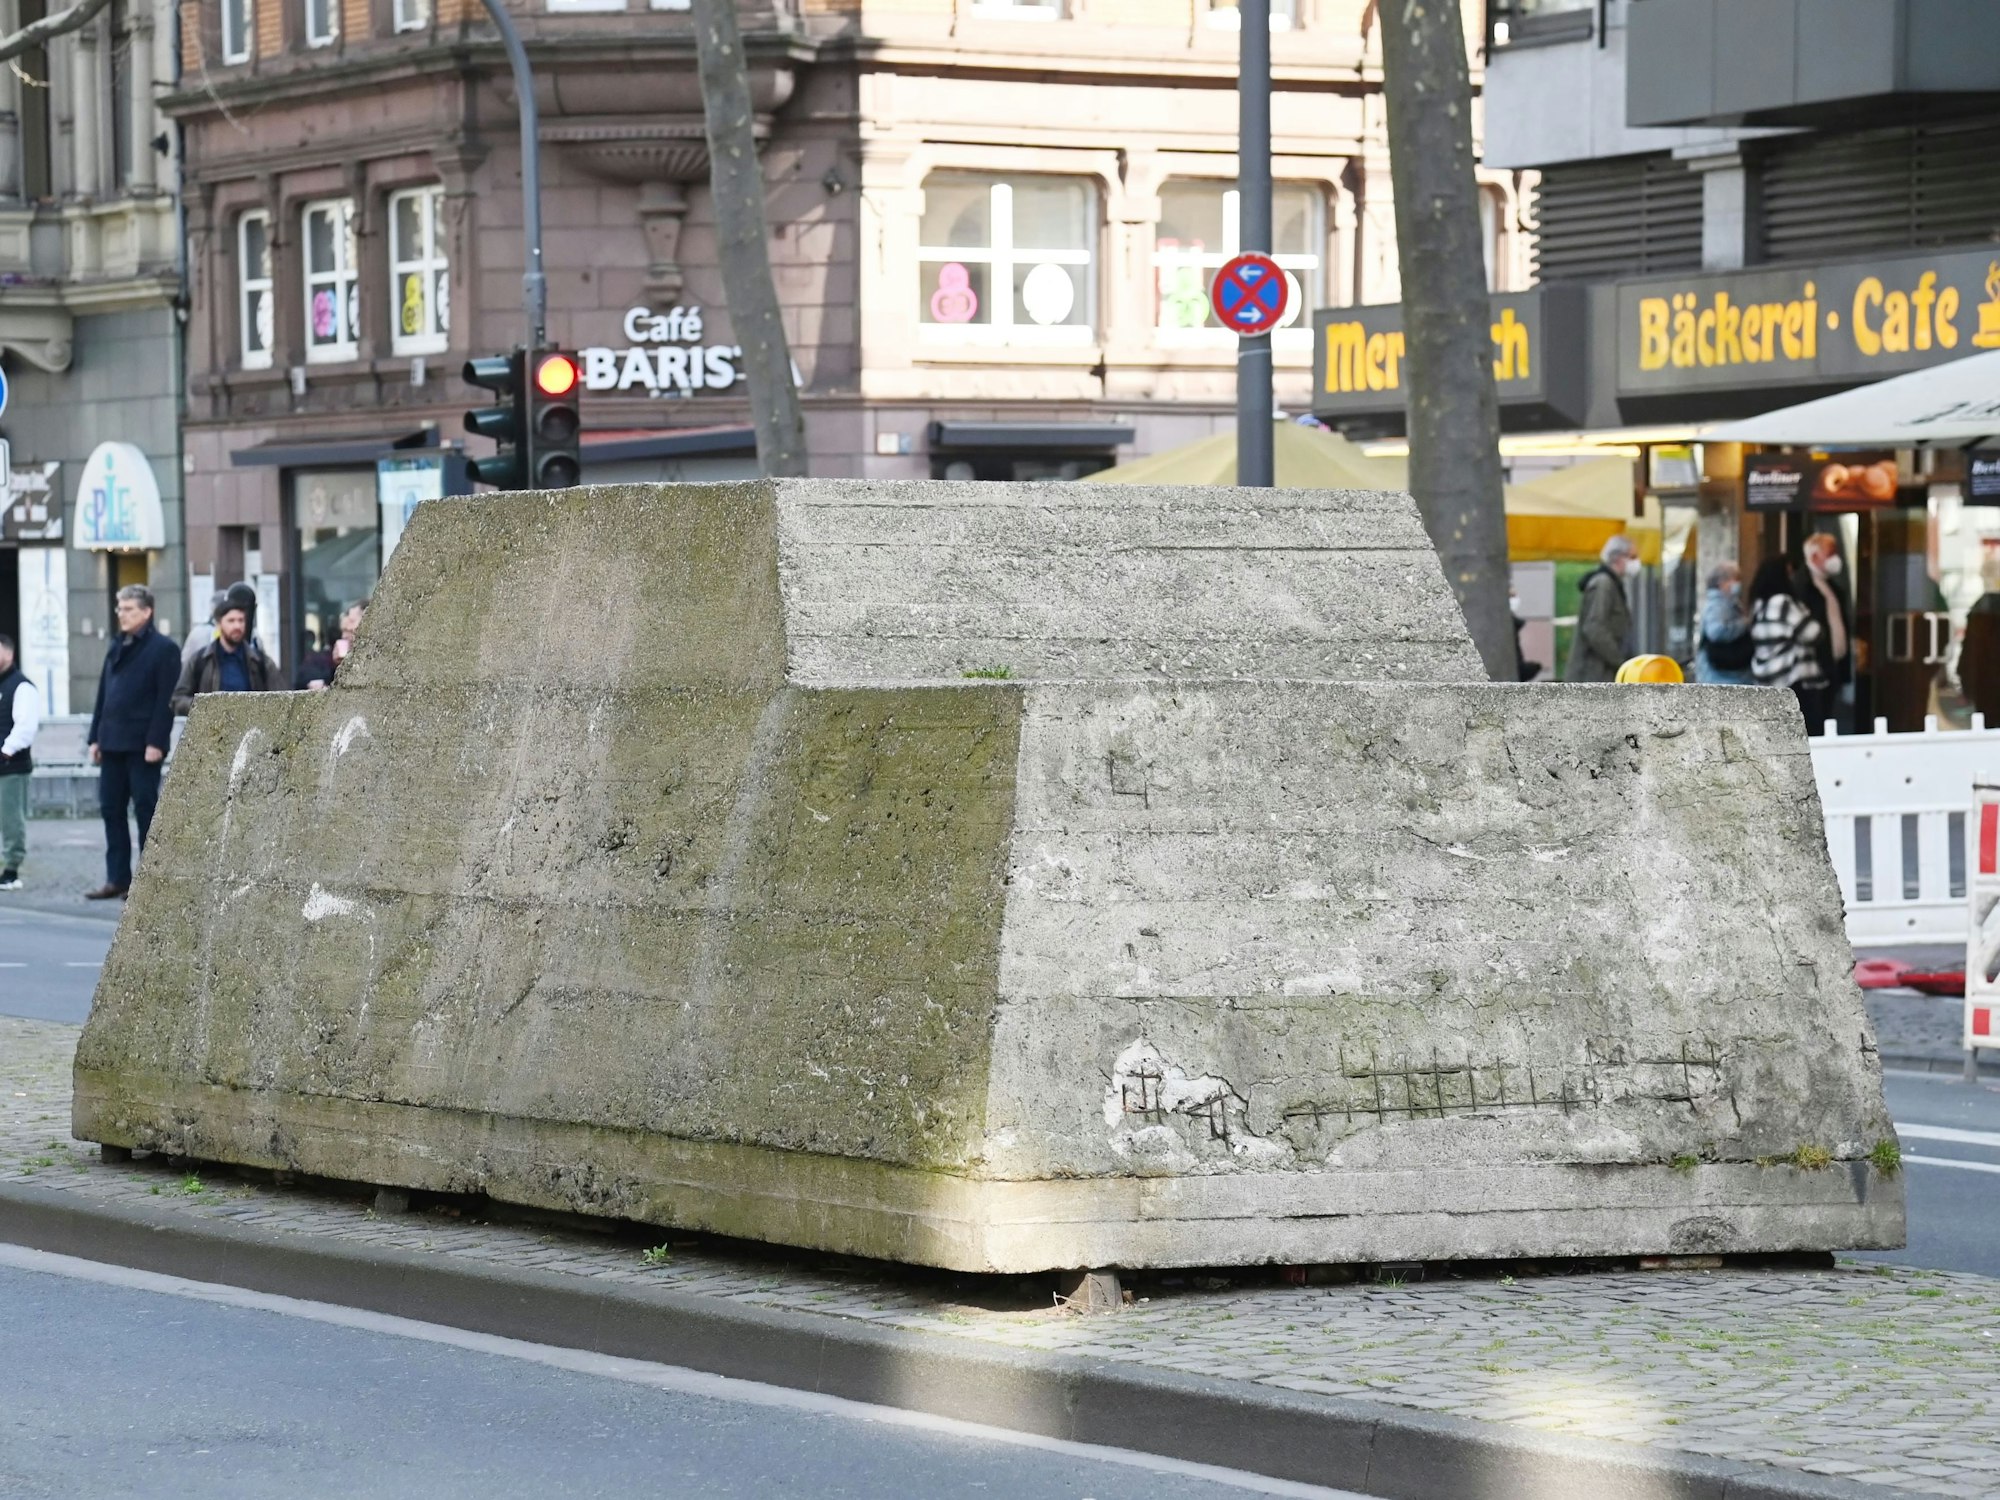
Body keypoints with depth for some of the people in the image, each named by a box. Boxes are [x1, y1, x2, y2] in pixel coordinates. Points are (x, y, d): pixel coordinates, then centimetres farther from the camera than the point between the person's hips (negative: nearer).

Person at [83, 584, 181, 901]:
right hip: (113, 744, 7)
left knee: (146, 810, -2)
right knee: (111, 809, 6)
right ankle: (117, 879, 11)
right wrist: (96, 737, 11)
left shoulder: (163, 649, -6)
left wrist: (156, 742, -18)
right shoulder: (117, 648, 17)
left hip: (143, 745, -7)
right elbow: (103, 694, 18)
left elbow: (166, 700, -12)